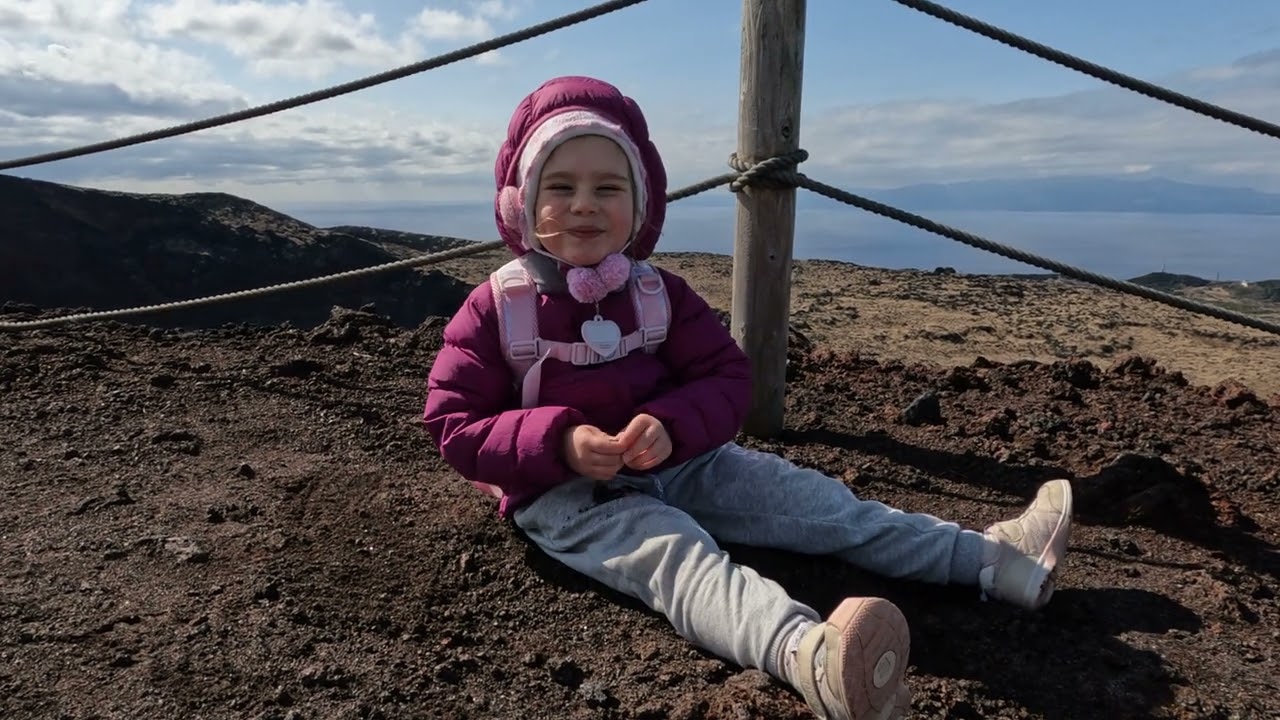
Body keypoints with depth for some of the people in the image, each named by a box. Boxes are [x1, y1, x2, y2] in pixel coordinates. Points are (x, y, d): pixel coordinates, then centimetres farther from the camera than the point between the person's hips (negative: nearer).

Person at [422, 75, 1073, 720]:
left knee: (810, 499, -5)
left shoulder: (659, 293, 3)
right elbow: (455, 425, -9)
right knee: (676, 552, -34)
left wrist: (669, 427, -20)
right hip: (563, 494, -5)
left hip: (674, 465, 5)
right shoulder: (495, 308, -7)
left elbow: (727, 377, 2)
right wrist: (559, 442, -26)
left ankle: (991, 557, -2)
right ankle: (806, 655, -61)